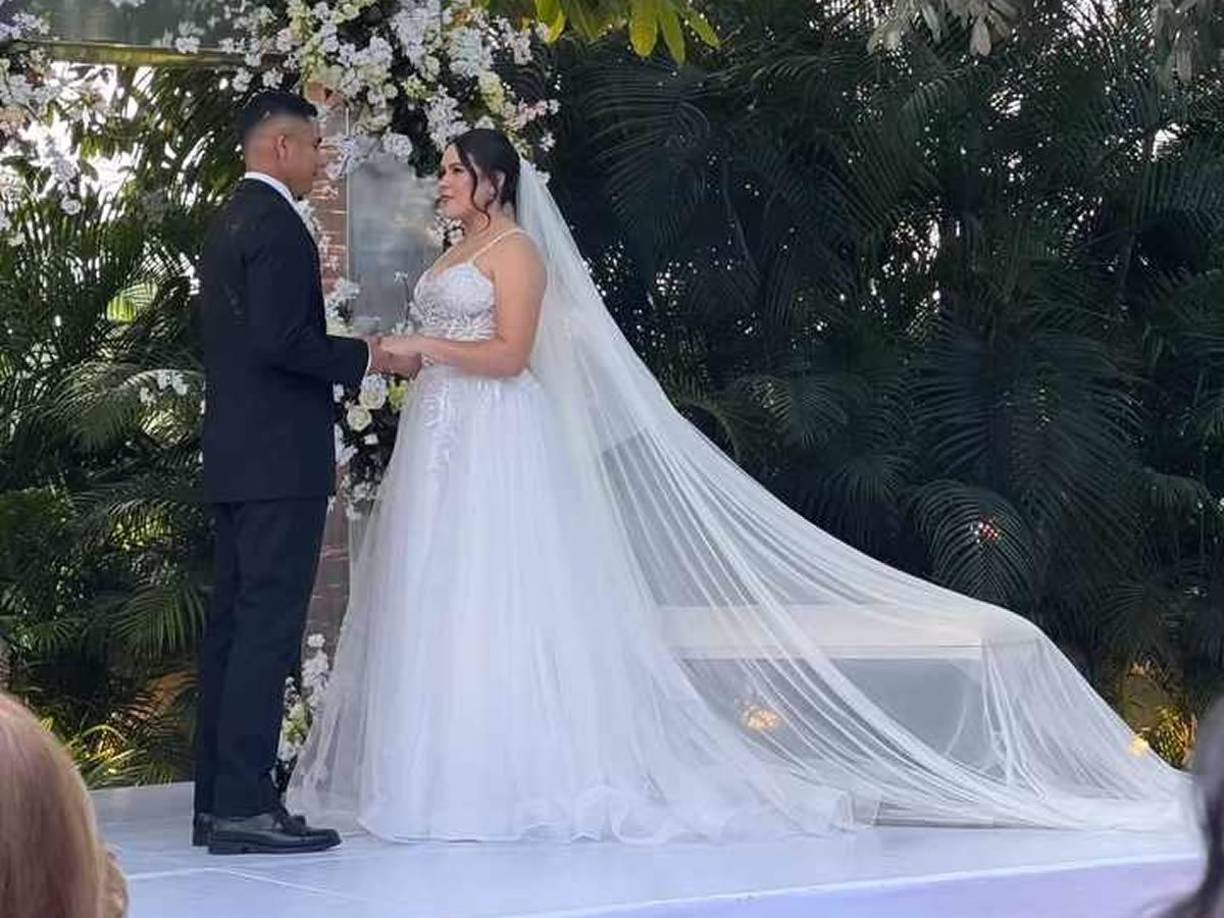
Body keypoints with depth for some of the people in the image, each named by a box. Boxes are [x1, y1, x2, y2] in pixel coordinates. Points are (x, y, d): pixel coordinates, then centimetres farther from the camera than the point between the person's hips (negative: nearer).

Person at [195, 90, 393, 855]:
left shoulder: (230, 221, 19)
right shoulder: (277, 225, -12)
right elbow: (281, 340, -22)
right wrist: (361, 357, -9)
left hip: (234, 458, 10)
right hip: (280, 458, -10)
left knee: (235, 623, 10)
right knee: (268, 627, -9)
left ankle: (218, 799, 13)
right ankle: (244, 806, -10)